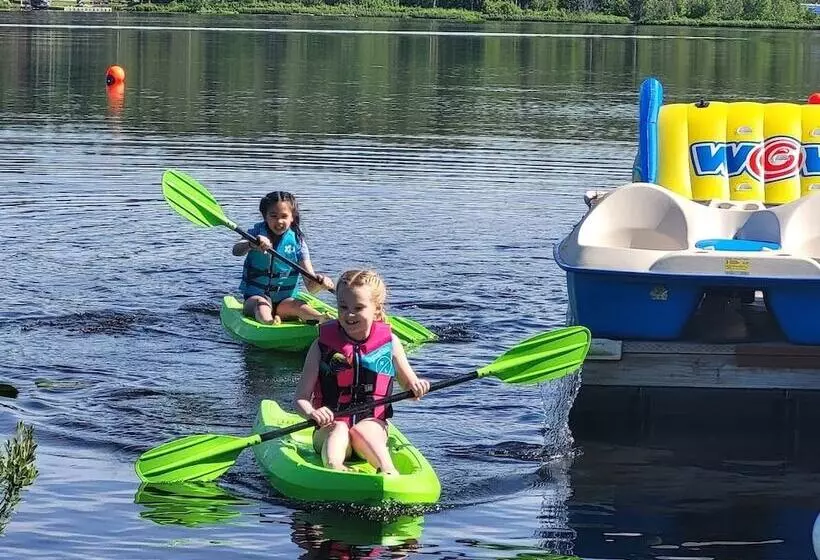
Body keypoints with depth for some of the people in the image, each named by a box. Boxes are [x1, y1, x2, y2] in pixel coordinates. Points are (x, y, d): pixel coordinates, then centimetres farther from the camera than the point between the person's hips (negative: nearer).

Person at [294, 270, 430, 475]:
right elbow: (301, 397, -1)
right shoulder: (323, 345, 3)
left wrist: (417, 387, -7)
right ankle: (333, 466, -63)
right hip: (330, 428, 0)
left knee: (362, 431, -34)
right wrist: (312, 413, -25)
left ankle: (388, 471, -58)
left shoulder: (389, 343, 7)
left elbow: (409, 385, 19)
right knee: (339, 430, -34)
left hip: (372, 425, 0)